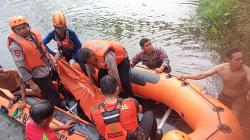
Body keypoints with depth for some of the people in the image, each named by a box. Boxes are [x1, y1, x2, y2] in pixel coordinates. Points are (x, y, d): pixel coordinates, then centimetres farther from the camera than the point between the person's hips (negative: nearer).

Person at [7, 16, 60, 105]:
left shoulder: (34, 34, -2)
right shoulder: (15, 44, -22)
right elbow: (20, 66, -23)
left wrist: (52, 64, 17)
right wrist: (31, 83, -22)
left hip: (48, 70, 7)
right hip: (38, 76, -7)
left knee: (55, 91, 25)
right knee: (52, 96, 7)